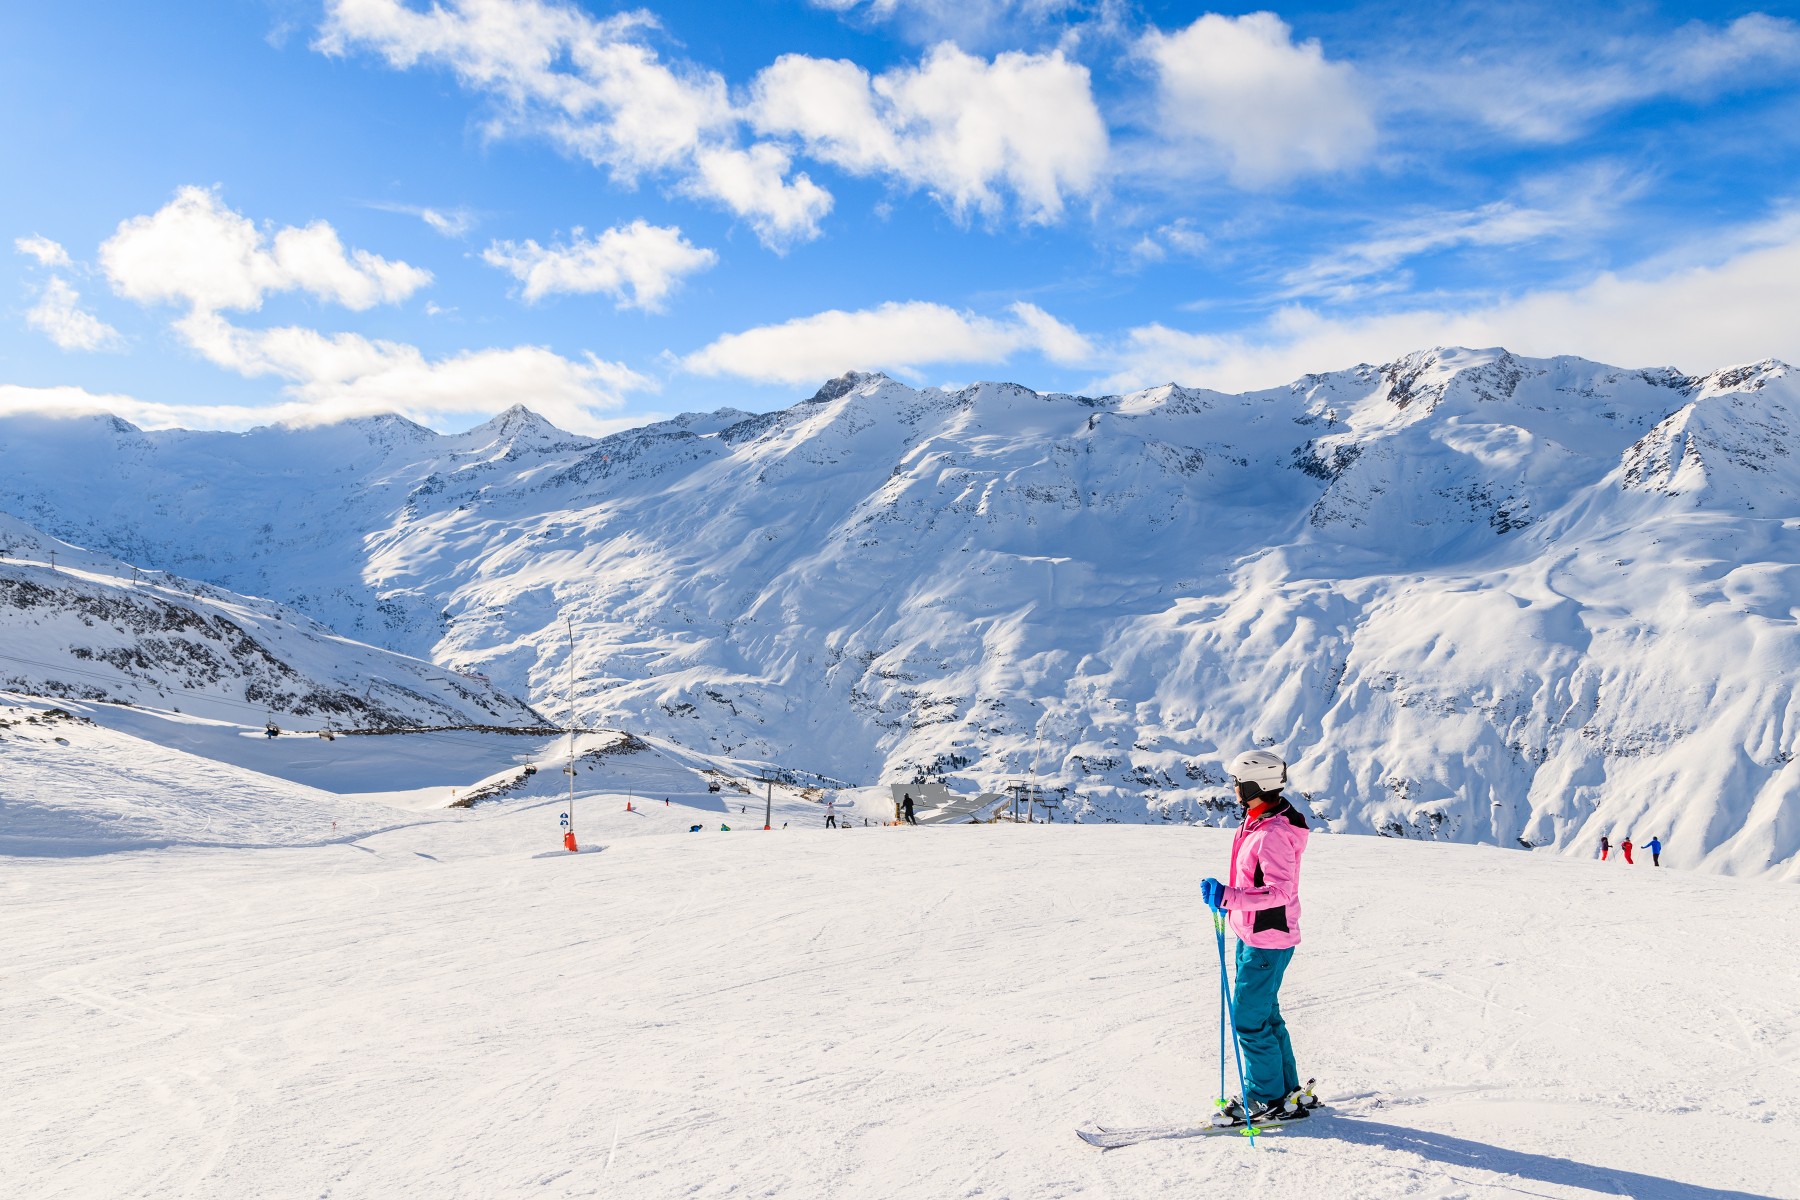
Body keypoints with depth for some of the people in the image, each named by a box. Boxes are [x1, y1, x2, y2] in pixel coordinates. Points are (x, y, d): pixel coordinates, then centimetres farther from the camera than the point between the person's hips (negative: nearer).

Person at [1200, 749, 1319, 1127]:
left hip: (1267, 940, -10)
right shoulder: (1259, 822, 8)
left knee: (1248, 1018, -3)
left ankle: (1267, 1100, 10)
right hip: (1253, 935, 10)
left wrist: (1228, 896, -34)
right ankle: (1287, 1090, 30)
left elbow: (1280, 891, -30)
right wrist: (1227, 898, 15)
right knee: (1264, 1014, 18)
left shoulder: (1273, 834, -24)